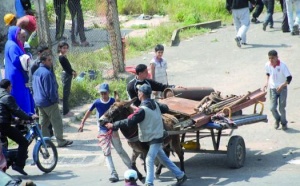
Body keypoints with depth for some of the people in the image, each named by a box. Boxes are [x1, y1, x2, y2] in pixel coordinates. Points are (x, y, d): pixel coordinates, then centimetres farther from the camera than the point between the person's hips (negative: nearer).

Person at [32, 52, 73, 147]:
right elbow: (50, 89, -21)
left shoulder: (36, 72, 9)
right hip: (49, 102, -9)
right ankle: (61, 141, 3)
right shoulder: (47, 73, -21)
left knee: (43, 122, 14)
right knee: (57, 122, 0)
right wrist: (54, 99, -9)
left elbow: (34, 87, 17)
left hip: (38, 102, 9)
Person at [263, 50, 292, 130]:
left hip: (282, 88, -3)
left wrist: (282, 86, -29)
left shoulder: (282, 65, -20)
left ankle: (284, 123, 24)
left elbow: (289, 78, -17)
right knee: (273, 107, -4)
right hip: (273, 89, 3)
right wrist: (267, 82, 0)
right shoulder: (267, 65, -8)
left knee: (282, 108, -1)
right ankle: (277, 119, 27)